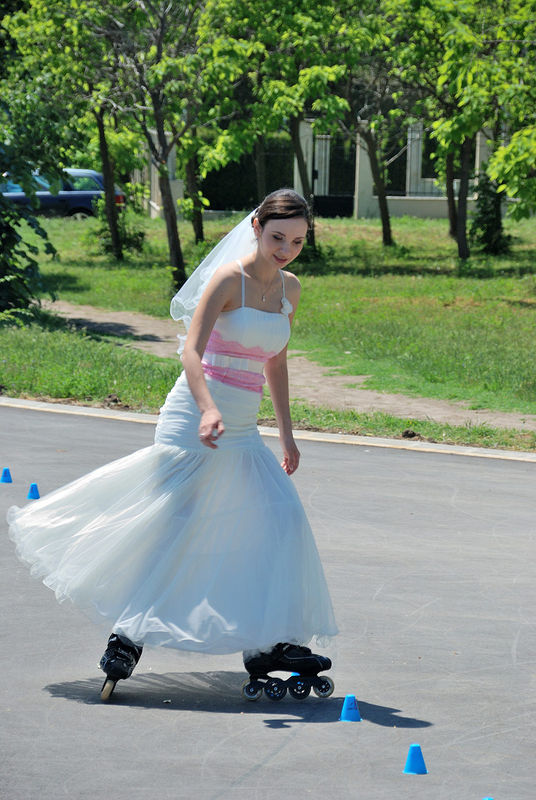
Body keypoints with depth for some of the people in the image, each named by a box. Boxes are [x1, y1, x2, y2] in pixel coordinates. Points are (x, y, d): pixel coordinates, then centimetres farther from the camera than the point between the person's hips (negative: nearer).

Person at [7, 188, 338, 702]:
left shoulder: (289, 289, 9)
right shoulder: (228, 279, -12)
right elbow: (191, 351, -23)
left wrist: (286, 434, 20)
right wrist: (207, 408, -39)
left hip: (242, 432, 7)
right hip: (195, 419, -7)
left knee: (281, 521, -3)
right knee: (170, 525, -5)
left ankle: (268, 645, 3)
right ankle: (126, 638, 6)